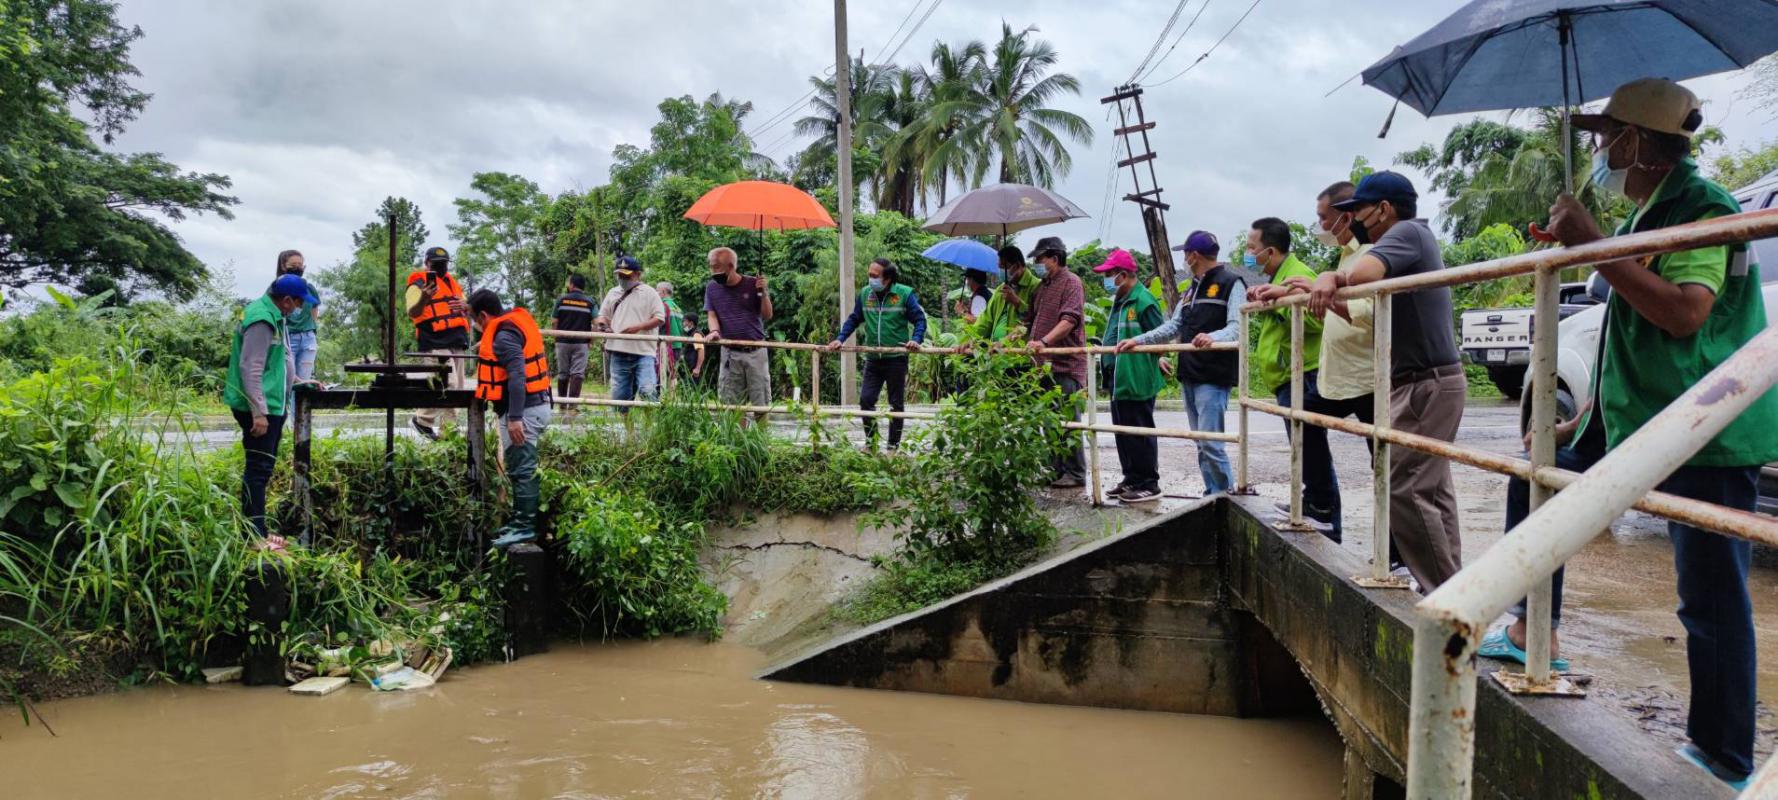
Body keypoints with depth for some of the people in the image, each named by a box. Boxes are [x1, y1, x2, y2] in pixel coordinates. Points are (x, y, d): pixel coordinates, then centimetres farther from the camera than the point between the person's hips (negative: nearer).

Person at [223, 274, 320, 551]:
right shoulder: (262, 320, -18)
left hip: (271, 406, 11)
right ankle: (255, 537, -4)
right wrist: (259, 412, -25)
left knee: (262, 467, 15)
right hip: (259, 409, -11)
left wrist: (300, 382, 25)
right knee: (259, 469, -7)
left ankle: (257, 530, 23)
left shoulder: (275, 317, 13)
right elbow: (250, 368, -23)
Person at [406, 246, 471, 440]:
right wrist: (424, 298, -33)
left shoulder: (453, 283, 20)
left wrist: (464, 306, 2)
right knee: (447, 384, -19)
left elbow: (468, 311, 26)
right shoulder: (419, 284, -2)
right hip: (435, 344, -7)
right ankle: (422, 419, -3)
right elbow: (412, 313, -13)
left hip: (457, 344, 8)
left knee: (456, 388, 7)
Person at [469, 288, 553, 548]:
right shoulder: (517, 318, 13)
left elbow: (517, 375, -26)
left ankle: (526, 526, 0)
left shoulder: (503, 335, -17)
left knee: (521, 470, -5)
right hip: (536, 404, 10)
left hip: (523, 410, -10)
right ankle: (521, 519, 26)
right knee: (522, 468, 17)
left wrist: (514, 417, -29)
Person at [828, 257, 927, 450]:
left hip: (896, 358, -3)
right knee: (865, 399, -2)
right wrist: (840, 339, 2)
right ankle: (871, 441, 14)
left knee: (896, 404, 6)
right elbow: (853, 319, 14)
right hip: (873, 359, 3)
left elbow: (920, 319, -3)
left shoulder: (905, 294, -7)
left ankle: (893, 446, 17)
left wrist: (916, 340, -20)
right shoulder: (865, 294, 5)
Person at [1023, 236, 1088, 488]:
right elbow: (1032, 320, 26)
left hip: (1066, 363, -9)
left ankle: (1075, 474, 1)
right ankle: (1057, 468, 20)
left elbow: (1069, 320, -20)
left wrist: (1044, 341, -30)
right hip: (1044, 363, 9)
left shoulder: (1071, 282, -7)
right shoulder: (1041, 286, 19)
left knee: (1068, 421, -6)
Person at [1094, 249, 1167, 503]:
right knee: (1123, 432, 16)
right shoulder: (1119, 301, 15)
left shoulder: (1143, 300, -15)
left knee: (1140, 433, -2)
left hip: (1137, 381, -10)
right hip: (1118, 379, 10)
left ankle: (1149, 484, 6)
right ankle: (1131, 479, 26)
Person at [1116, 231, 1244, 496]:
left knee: (1210, 442, -12)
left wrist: (1213, 337, -36)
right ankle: (1213, 496, 16)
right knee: (1201, 444, 10)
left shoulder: (1231, 283, -5)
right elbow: (1172, 327, 20)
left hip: (1214, 377, -8)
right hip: (1189, 377, 8)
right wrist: (1137, 341, 10)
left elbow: (1237, 327, -16)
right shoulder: (1192, 289, 21)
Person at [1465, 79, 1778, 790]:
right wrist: (1581, 422, 22)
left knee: (1711, 601, -4)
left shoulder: (1703, 206, -14)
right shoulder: (1647, 216, 15)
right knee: (1537, 482, 17)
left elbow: (1685, 312, -30)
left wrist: (1593, 245, -26)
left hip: (1706, 435, -10)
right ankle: (1533, 633, 26)